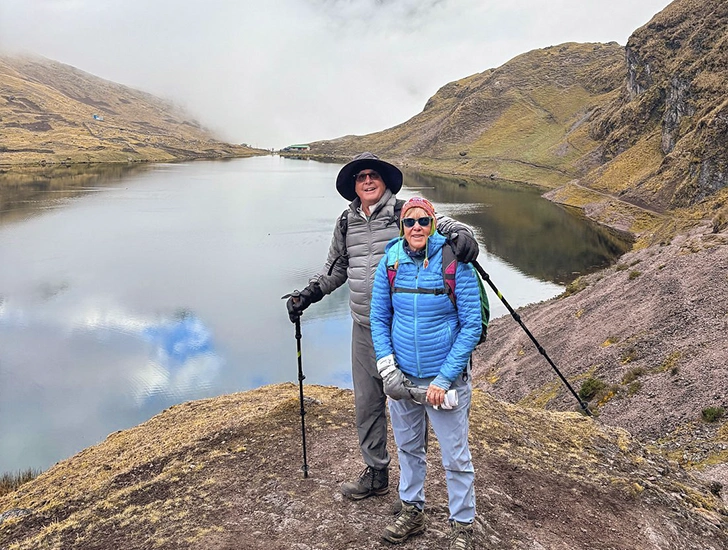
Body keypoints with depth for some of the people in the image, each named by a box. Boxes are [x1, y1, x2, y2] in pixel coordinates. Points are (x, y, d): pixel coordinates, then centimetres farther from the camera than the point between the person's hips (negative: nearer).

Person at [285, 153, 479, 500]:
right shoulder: (346, 223, 11)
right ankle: (376, 473, 32)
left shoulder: (405, 213, -4)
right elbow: (335, 268, 23)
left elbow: (440, 224, -14)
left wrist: (461, 234, -36)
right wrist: (307, 296, 19)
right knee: (366, 403, 14)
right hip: (364, 329, 5)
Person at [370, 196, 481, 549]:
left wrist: (444, 380, -15)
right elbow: (379, 318, 5)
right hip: (402, 377, 4)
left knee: (455, 457, 7)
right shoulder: (390, 263, -3)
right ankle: (412, 512, 41)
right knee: (408, 447, 20)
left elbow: (471, 327, -12)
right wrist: (386, 365, -7)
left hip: (445, 378, -4)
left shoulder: (455, 265, -13)